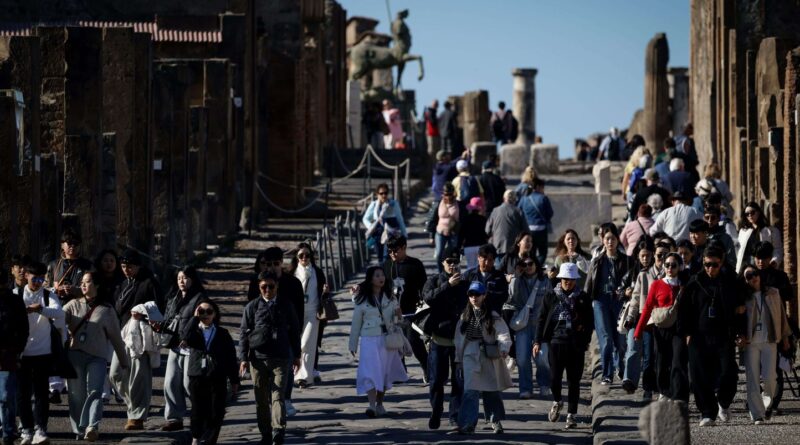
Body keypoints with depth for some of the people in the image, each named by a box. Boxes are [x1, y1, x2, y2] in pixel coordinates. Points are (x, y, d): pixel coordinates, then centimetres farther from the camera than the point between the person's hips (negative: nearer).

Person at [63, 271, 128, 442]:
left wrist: (123, 360, 16)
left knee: (95, 392, -17)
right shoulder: (74, 305, 13)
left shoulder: (107, 310, 9)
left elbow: (115, 337, 13)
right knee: (76, 394, 2)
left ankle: (92, 427, -29)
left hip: (97, 357, -2)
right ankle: (79, 430, 10)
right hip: (75, 354, 2)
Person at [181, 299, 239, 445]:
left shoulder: (222, 334, 7)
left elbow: (231, 357, 7)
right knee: (198, 409, 6)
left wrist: (234, 380, 4)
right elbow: (185, 337, -19)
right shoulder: (193, 330, 8)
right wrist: (195, 318, -11)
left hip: (217, 378, 0)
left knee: (216, 411, -4)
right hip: (197, 376, 0)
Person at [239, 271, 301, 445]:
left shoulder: (286, 305, 6)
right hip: (258, 358, 1)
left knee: (278, 396, -11)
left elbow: (294, 330, 14)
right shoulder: (252, 307, 3)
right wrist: (243, 358, -2)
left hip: (280, 358, -1)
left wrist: (296, 355, 14)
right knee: (262, 399, 7)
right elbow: (243, 333, 5)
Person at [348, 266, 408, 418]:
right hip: (369, 340, -3)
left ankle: (380, 404, 20)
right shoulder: (362, 300, -1)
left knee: (385, 373, 7)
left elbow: (395, 319, 17)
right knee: (370, 372, -14)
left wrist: (398, 315, -7)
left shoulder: (390, 297, 8)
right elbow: (356, 323, 5)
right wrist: (353, 345, 7)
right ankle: (372, 405, -22)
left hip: (388, 339, 3)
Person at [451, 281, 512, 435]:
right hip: (471, 356, 1)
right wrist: (459, 358, 9)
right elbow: (459, 337, 11)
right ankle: (467, 424, -15)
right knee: (470, 390, -10)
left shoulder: (492, 316, -2)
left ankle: (496, 421, 26)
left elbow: (503, 333, -11)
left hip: (489, 357, -1)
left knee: (491, 390, 10)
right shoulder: (465, 316, 8)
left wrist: (504, 348, -29)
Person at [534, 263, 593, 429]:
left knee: (574, 380, 3)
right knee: (554, 378, -6)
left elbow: (590, 322, 6)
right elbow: (542, 319, 7)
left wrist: (585, 340, -7)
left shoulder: (583, 298, 4)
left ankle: (571, 414, 13)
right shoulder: (551, 296, 6)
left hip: (576, 345, 0)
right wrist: (538, 341, 0)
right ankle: (557, 402, 25)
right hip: (556, 342, 0)